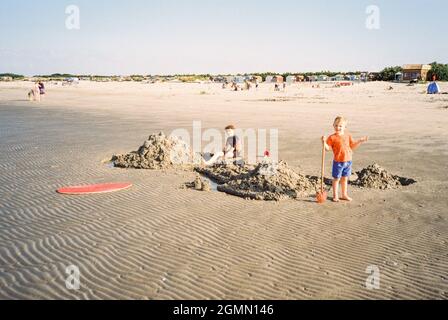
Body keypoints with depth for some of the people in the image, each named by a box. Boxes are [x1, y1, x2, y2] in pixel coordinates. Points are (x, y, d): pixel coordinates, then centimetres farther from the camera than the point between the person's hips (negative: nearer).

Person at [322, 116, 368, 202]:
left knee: (345, 179, 15)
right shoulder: (332, 137, -8)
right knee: (336, 179, 5)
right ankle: (335, 196, 17)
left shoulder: (348, 136, 6)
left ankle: (344, 195, 27)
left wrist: (360, 141, 4)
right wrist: (324, 142, -25)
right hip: (338, 162, -4)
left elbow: (352, 146, 14)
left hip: (348, 161, 4)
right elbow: (328, 148, -8)